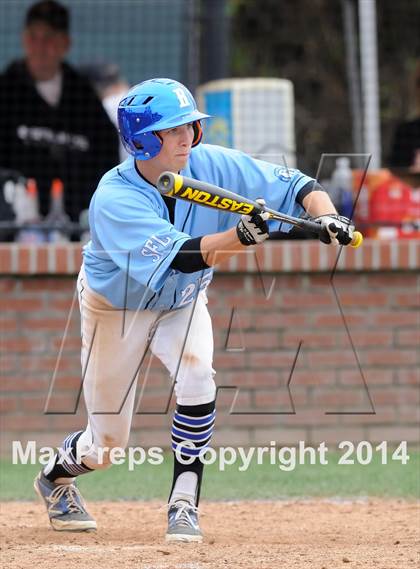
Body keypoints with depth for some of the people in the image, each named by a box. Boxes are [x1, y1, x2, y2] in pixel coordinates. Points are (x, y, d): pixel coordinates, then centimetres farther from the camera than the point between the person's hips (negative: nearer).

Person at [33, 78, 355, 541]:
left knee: (197, 378, -29)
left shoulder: (212, 165, -22)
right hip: (117, 308, -3)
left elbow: (297, 186, -20)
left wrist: (327, 217, -41)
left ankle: (184, 503, -16)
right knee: (107, 445, 5)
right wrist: (244, 235, -60)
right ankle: (55, 476, 41)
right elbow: (182, 256, -45)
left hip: (182, 304, 3)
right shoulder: (114, 199, -34)